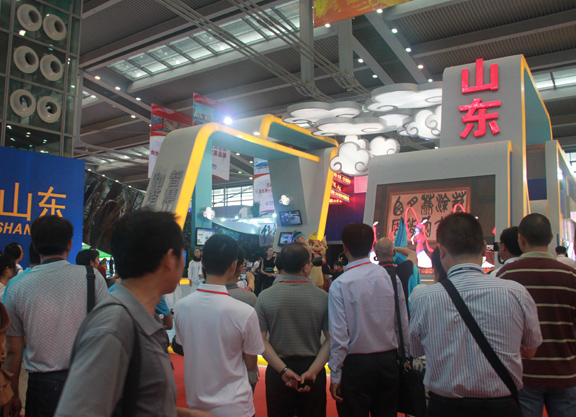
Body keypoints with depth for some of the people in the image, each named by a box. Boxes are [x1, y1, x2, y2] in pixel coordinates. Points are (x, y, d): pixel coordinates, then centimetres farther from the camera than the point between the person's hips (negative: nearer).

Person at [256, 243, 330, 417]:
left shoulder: (265, 297, -8)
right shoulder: (323, 297, -10)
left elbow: (260, 339, -11)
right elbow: (331, 340, -12)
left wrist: (283, 369, -12)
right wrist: (312, 371, -13)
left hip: (278, 371, 0)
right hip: (313, 374, 0)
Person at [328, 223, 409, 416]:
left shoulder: (340, 285, -15)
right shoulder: (392, 278, -4)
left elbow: (338, 334, -15)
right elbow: (404, 325, 1)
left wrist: (335, 375, -6)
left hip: (355, 364, -4)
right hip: (388, 361, 4)